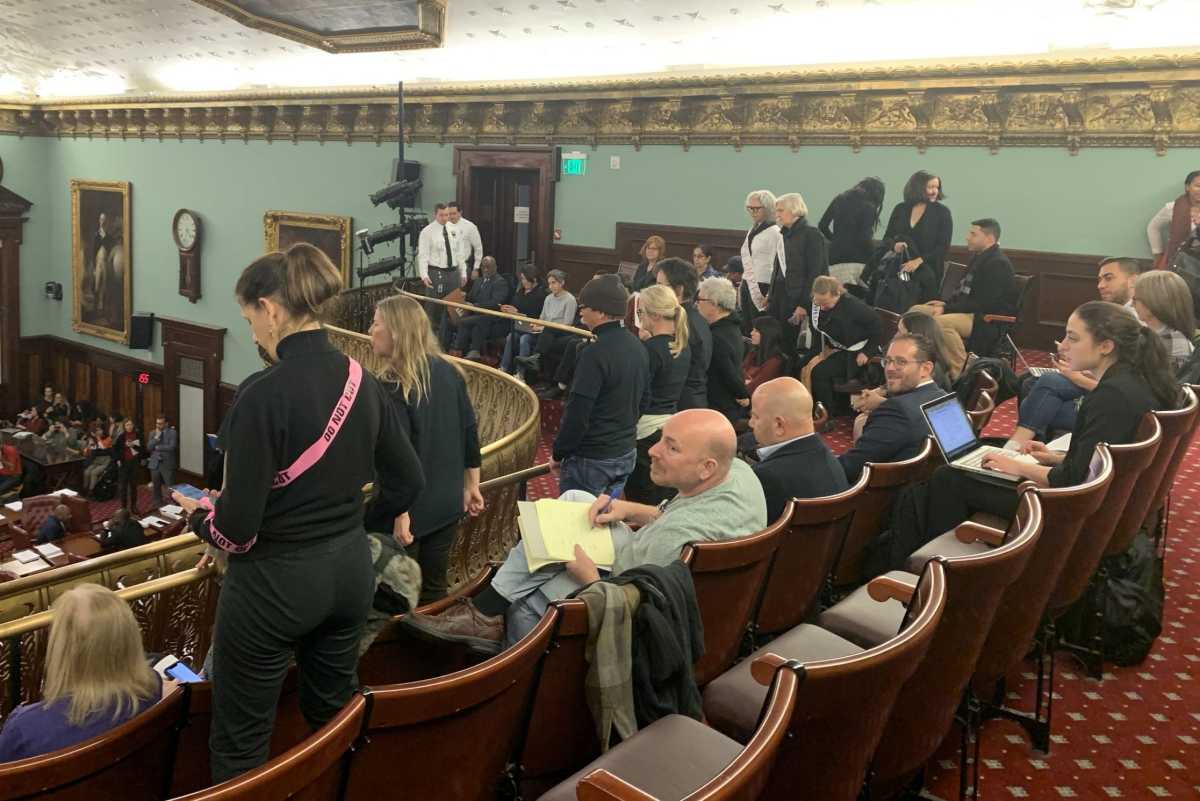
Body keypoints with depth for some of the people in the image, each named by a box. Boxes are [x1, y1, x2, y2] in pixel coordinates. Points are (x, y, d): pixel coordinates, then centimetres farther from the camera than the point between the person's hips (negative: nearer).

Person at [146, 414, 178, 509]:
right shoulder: (153, 433, 9)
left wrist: (157, 447, -8)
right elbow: (148, 448, 0)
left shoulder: (172, 432, -5)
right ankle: (158, 506, 25)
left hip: (167, 464, -5)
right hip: (155, 464, 5)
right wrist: (156, 437, -11)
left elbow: (172, 447, -17)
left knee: (171, 488, -5)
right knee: (156, 487, 14)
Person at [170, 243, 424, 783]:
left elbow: (238, 527, -21)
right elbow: (407, 482, 6)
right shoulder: (362, 381, -2)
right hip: (351, 570, 7)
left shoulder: (264, 393, -22)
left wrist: (199, 514, 0)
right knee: (334, 717, 24)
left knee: (240, 743, 12)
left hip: (274, 583, -7)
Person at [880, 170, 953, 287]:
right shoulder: (900, 208, 6)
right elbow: (887, 237, 10)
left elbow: (943, 246, -8)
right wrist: (894, 245, -14)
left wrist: (919, 260, -22)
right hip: (900, 268, 2)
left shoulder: (942, 212, -2)